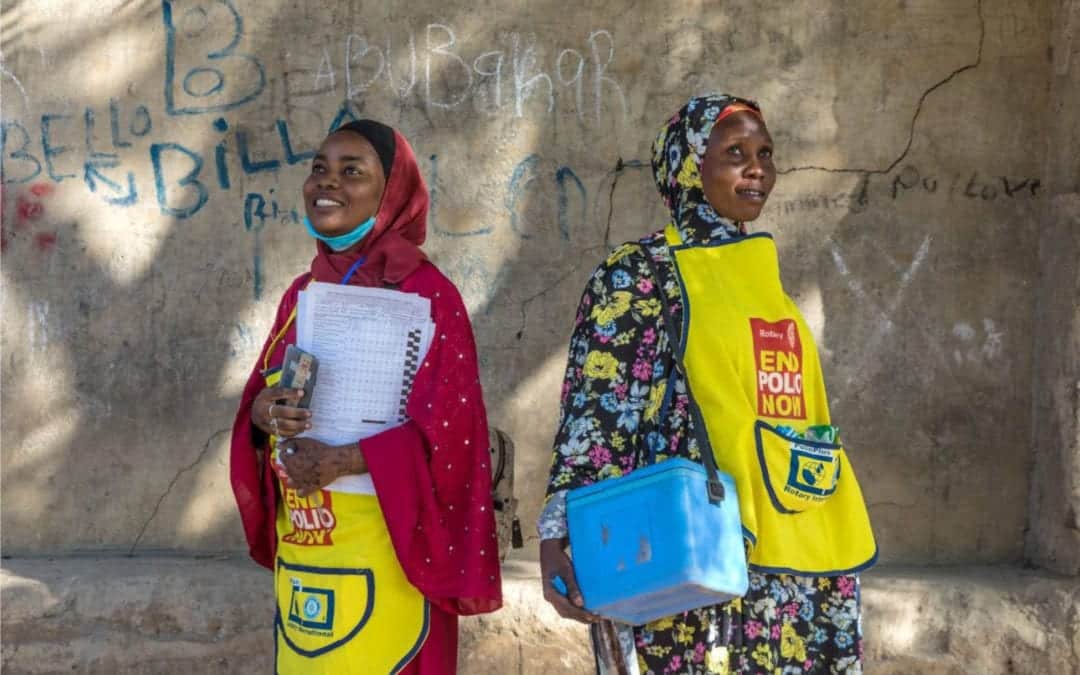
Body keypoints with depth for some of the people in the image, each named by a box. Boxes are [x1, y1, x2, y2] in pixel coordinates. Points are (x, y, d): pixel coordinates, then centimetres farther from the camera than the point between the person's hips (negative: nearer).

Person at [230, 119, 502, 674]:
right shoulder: (302, 294, 10)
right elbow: (261, 401, 14)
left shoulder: (426, 293, -9)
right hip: (299, 552, 6)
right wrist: (259, 415, -9)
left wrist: (344, 460, -22)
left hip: (383, 553, -6)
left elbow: (447, 432, -15)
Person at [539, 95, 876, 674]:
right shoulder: (642, 272, -4)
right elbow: (595, 415, -12)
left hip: (800, 562, 7)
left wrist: (832, 540, 19)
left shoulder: (760, 272, 16)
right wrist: (562, 538, -24)